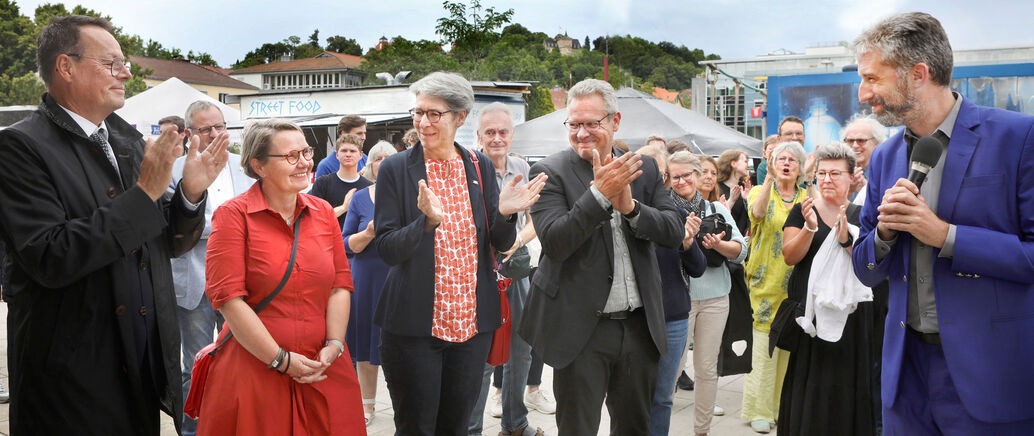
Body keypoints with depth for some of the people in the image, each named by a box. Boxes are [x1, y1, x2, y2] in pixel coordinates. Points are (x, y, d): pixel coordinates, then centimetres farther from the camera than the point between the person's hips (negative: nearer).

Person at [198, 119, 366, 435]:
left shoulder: (323, 212, 9)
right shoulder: (233, 215, -6)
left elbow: (340, 284, 6)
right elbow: (228, 298, -12)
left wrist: (334, 346, -7)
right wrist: (282, 360, -13)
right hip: (253, 372, -4)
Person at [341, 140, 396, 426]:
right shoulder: (360, 198, 5)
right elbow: (347, 244, 2)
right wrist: (368, 233, -16)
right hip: (367, 277, 1)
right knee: (366, 342, 9)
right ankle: (367, 405, 25)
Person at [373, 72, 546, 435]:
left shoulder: (480, 166, 4)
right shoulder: (396, 169, -5)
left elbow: (502, 243, 6)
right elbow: (386, 249, -10)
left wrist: (503, 213, -15)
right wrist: (427, 221, -27)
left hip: (472, 320, 3)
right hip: (414, 323, -3)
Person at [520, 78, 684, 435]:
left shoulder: (644, 168, 6)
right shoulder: (550, 172, -8)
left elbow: (675, 232, 0)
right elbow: (554, 243, -19)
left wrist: (630, 207, -18)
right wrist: (600, 193, -27)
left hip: (639, 325, 4)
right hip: (581, 328, -4)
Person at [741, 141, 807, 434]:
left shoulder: (807, 199, 12)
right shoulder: (761, 191, 2)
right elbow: (758, 213, -23)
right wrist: (769, 177, -32)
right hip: (766, 282, -3)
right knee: (763, 348, -5)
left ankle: (785, 406, 20)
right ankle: (759, 411, 5)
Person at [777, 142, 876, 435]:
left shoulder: (860, 215, 5)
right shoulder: (802, 211, 5)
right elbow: (790, 256, -5)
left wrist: (846, 239, -23)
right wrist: (810, 227, -20)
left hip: (849, 315, 0)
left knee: (845, 384, 3)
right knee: (810, 386, 1)